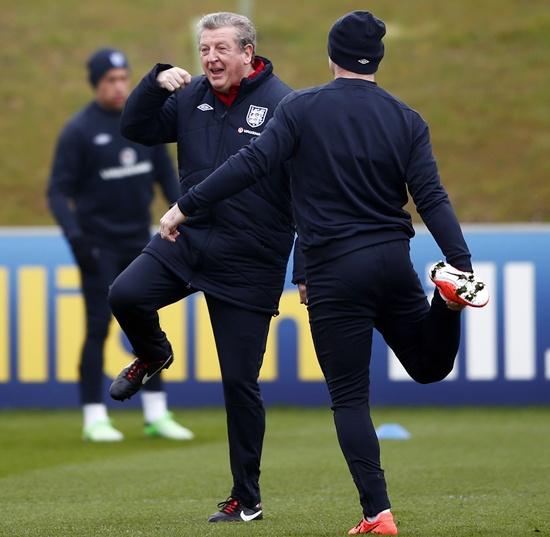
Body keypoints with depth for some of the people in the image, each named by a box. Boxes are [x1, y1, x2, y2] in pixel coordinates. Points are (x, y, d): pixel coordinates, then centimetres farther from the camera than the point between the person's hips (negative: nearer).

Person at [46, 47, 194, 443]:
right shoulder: (79, 131, -9)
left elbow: (166, 174, 13)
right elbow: (58, 190, -10)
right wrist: (74, 235, -23)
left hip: (139, 241, 5)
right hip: (98, 244, -5)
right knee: (99, 328, -5)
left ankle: (157, 414, 12)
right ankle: (95, 418, 0)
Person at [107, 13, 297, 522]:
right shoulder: (192, 96, 4)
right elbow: (137, 129, 12)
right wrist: (156, 82, -7)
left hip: (248, 264, -4)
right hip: (185, 240, 4)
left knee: (240, 382, 1)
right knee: (125, 295, -22)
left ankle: (247, 499, 13)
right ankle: (153, 356, 14)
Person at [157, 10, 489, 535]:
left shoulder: (302, 108, -3)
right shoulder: (406, 119, 5)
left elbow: (251, 164, -12)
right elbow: (431, 198, -4)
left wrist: (185, 206, -7)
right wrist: (463, 265, -8)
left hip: (334, 274, -3)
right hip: (394, 261, 3)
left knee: (350, 398, 2)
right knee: (430, 366, 21)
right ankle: (450, 291, -11)